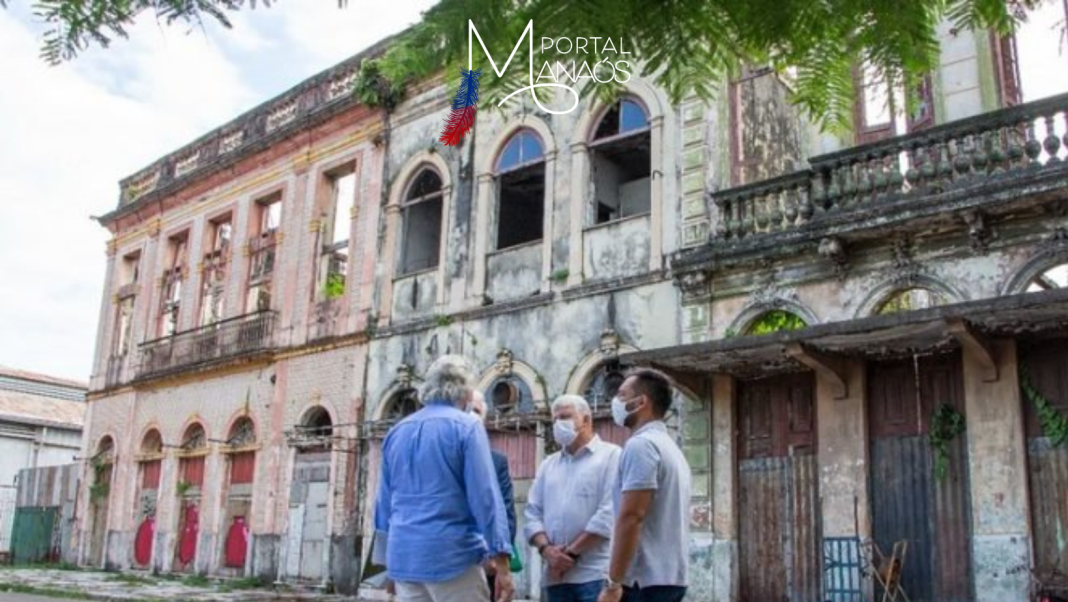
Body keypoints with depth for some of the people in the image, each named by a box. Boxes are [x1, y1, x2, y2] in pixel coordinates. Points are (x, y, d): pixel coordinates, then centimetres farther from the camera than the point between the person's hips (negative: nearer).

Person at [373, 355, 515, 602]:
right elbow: (485, 497, -12)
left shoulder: (396, 431, 13)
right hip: (452, 556, -6)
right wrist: (501, 564, -11)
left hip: (404, 557, 6)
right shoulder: (466, 426, -5)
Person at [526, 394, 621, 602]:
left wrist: (572, 553, -10)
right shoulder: (548, 465, 18)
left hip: (596, 574, -5)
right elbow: (533, 512, 12)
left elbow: (609, 514, -10)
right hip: (557, 574, 5)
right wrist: (546, 549, -7)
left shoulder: (611, 456, 0)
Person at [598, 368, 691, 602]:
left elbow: (631, 517, -19)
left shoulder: (641, 445, -11)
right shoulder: (670, 448, 18)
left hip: (644, 580, -10)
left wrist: (613, 583, -17)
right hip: (670, 577, 10)